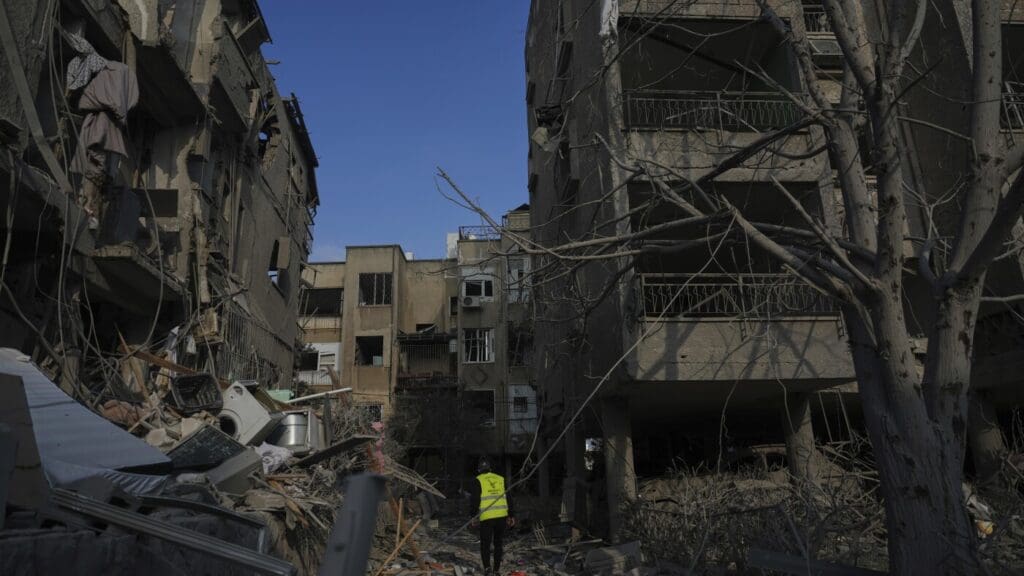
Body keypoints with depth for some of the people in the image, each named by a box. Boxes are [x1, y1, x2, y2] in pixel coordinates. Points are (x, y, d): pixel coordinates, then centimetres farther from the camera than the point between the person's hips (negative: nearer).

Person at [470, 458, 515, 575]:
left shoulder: (478, 481, 1)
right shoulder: (501, 479, 11)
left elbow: (475, 500, -4)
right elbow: (508, 498, 12)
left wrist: (473, 515, 4)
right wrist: (511, 515, 17)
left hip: (486, 517, -3)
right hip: (502, 516, 3)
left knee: (485, 544, 8)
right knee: (499, 543, 16)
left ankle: (487, 567, -9)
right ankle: (496, 569, 16)